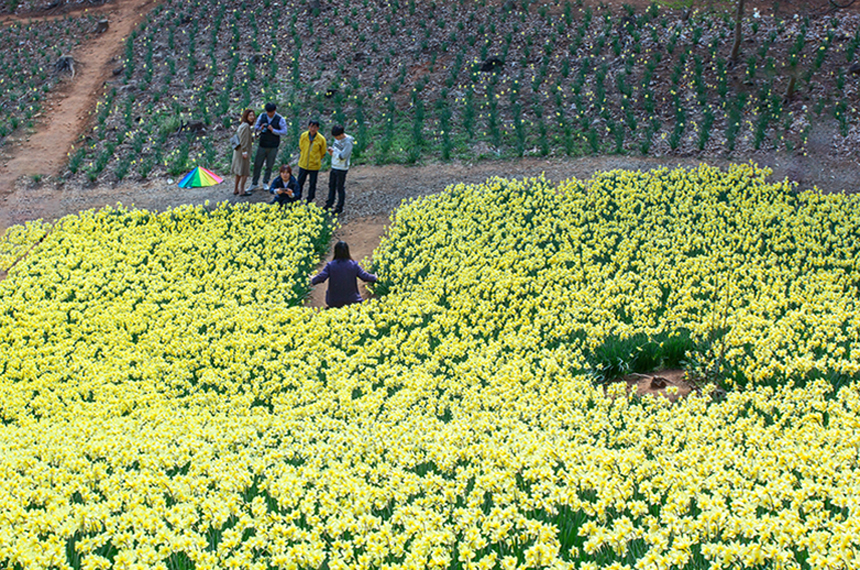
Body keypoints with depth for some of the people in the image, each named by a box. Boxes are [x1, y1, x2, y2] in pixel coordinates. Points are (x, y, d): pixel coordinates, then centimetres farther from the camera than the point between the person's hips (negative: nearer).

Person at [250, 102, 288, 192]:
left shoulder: (280, 119, -6)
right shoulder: (262, 117, 3)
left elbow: (284, 132, -10)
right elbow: (255, 128, 9)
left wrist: (273, 130, -21)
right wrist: (260, 128, -14)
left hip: (273, 147, -2)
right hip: (262, 145, 2)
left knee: (269, 166, 6)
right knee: (257, 164, 3)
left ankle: (265, 183, 22)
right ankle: (254, 184, 13)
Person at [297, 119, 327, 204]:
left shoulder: (321, 139, -13)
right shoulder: (303, 136, -8)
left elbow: (323, 153, 2)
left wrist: (316, 160, 8)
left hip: (314, 166, -2)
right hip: (303, 164, 2)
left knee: (312, 184, 10)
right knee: (300, 182, 12)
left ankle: (309, 201, 23)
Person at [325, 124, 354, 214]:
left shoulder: (348, 143, -23)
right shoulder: (337, 139, 2)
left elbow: (342, 156, -26)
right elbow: (334, 147, 16)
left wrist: (333, 152, -14)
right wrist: (330, 150, -7)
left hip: (342, 169, -8)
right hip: (334, 166, 8)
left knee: (340, 188, 3)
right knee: (331, 186, 18)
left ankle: (339, 208, 15)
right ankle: (329, 204, 33)